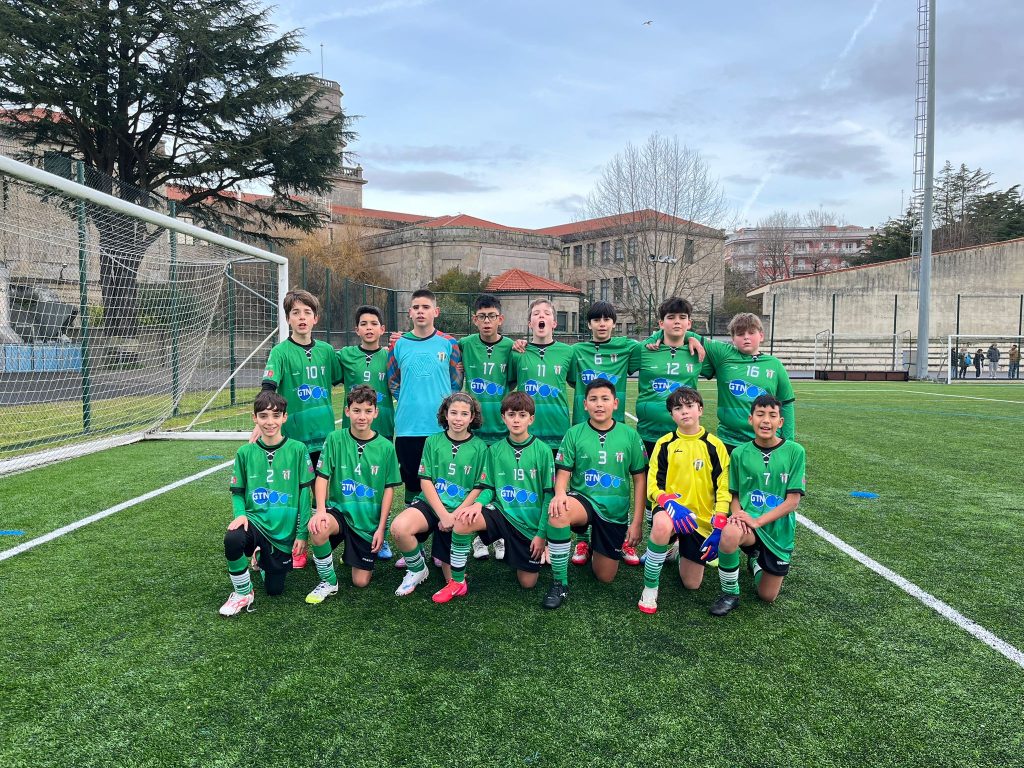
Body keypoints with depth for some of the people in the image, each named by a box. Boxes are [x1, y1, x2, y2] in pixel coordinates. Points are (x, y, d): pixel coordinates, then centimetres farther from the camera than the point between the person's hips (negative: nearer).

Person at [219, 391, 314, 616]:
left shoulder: (297, 450, -7)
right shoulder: (245, 452, -2)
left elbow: (304, 493, -4)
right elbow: (237, 491, 7)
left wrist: (302, 533, -6)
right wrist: (240, 514, -14)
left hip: (285, 530, 0)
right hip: (255, 521, 0)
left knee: (274, 589, 5)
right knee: (232, 539, -35)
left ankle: (263, 558, 41)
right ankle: (242, 594, -8)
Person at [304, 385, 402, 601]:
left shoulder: (385, 448, -5)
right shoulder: (335, 440, -7)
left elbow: (389, 489, -1)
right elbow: (322, 477, -8)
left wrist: (381, 527, -6)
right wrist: (320, 510, -25)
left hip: (369, 520, 1)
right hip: (339, 510, -1)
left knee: (361, 581, 0)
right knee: (318, 529, -36)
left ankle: (352, 555, 37)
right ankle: (328, 582, -10)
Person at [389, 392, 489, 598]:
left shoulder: (479, 448, 0)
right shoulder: (433, 441, 3)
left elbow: (479, 489, -2)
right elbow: (425, 481, -2)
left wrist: (454, 516, -14)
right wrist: (443, 514, -15)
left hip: (460, 512, 0)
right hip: (430, 504, 1)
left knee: (454, 579, -3)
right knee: (399, 527, -32)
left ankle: (444, 555, 33)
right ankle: (417, 570, -3)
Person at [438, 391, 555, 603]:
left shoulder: (542, 451, -6)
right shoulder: (495, 450, 1)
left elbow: (549, 495, -5)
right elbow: (487, 488, 3)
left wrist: (541, 533, -8)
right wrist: (478, 503, -20)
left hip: (530, 522, -1)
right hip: (501, 512, 1)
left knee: (528, 583, 2)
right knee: (463, 520, -29)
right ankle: (457, 582, -12)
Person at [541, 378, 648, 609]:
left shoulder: (630, 435, -1)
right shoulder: (574, 433, -3)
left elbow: (640, 479, 2)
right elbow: (563, 472, -4)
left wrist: (637, 522, -1)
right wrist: (560, 493, -28)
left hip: (615, 512, 2)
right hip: (583, 501, -1)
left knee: (605, 577, 5)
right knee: (557, 511, -38)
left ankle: (597, 545, 41)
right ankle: (559, 583, -19)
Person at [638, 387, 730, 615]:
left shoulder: (714, 445, 1)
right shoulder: (664, 444, -1)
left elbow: (723, 487, 0)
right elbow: (653, 486, -4)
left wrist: (719, 524, -13)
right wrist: (670, 503, -26)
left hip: (701, 518, 2)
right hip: (670, 510, -2)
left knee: (692, 584, 4)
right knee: (662, 526, -41)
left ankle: (675, 550, 38)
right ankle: (649, 588, -20)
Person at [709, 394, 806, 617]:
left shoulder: (794, 451, -7)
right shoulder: (740, 453, -1)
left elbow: (793, 500, -10)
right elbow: (734, 495, 6)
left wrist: (758, 521, -20)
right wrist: (737, 514, -17)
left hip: (779, 529, 1)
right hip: (747, 520, 0)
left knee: (767, 596, 8)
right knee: (730, 534, -38)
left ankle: (755, 561, 43)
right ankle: (729, 594, -11)